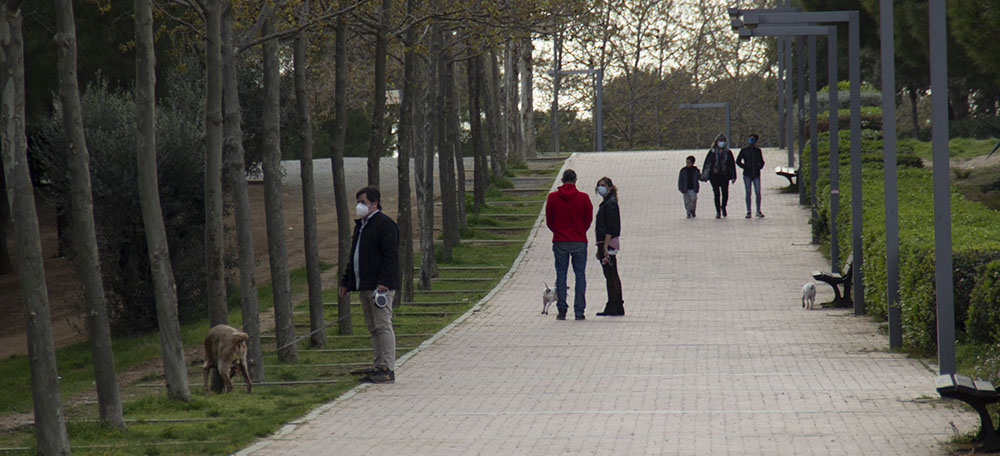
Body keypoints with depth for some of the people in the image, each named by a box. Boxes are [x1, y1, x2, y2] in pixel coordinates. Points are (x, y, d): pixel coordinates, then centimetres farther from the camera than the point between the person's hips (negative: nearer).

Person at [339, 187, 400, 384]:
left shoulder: (385, 224, -9)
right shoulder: (361, 225, 21)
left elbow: (391, 256, -16)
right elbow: (354, 256, 28)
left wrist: (383, 283, -23)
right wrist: (345, 282, 23)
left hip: (380, 286, -10)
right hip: (365, 286, 10)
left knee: (383, 326, -12)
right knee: (373, 327, 10)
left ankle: (388, 370, -14)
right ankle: (379, 366, 14)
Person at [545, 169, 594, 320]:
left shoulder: (552, 197, -1)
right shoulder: (583, 198, -3)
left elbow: (549, 220, 5)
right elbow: (589, 219, 3)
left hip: (560, 241, 1)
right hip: (579, 241, -1)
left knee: (561, 275, 5)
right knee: (580, 275, 4)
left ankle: (562, 310, -1)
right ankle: (579, 311, 0)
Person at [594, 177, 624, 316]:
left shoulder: (610, 204, -12)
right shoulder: (605, 203, 18)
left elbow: (610, 227, -19)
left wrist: (605, 246, -23)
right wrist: (600, 248, 22)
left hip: (609, 242, -10)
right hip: (603, 243, 10)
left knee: (611, 275, -8)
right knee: (610, 276, 11)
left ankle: (616, 308, -7)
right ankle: (611, 307, 14)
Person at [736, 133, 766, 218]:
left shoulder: (758, 150, 10)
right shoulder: (744, 150, 5)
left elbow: (761, 162, 20)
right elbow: (738, 161, 7)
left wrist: (759, 167, 2)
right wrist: (744, 167, -3)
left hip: (756, 174, 1)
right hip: (747, 174, -1)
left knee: (758, 193, -6)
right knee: (748, 193, 0)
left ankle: (758, 211, 2)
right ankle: (748, 212, 5)